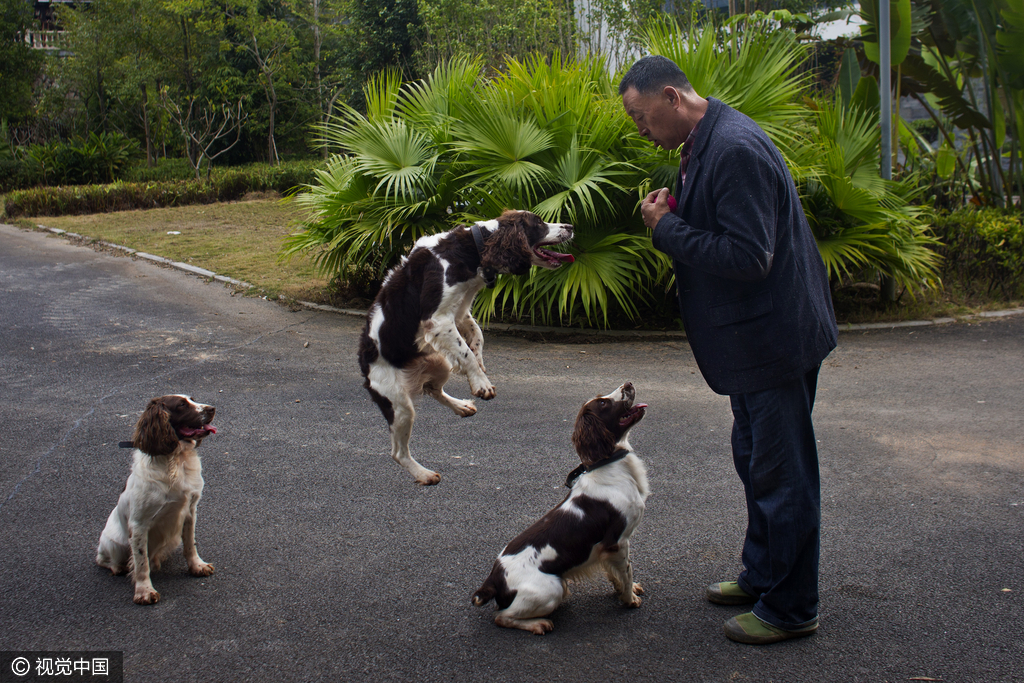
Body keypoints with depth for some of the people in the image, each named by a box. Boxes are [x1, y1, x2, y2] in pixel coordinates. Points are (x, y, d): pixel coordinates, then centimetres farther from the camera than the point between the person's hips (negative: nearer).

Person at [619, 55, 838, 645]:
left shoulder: (736, 148, -23)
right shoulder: (707, 143, 10)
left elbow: (748, 256, -28)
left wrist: (667, 229, -19)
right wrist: (671, 220, -1)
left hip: (774, 339, -11)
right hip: (753, 338, 11)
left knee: (782, 474, 1)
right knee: (755, 460, 21)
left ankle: (791, 608, 16)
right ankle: (762, 577, 38)